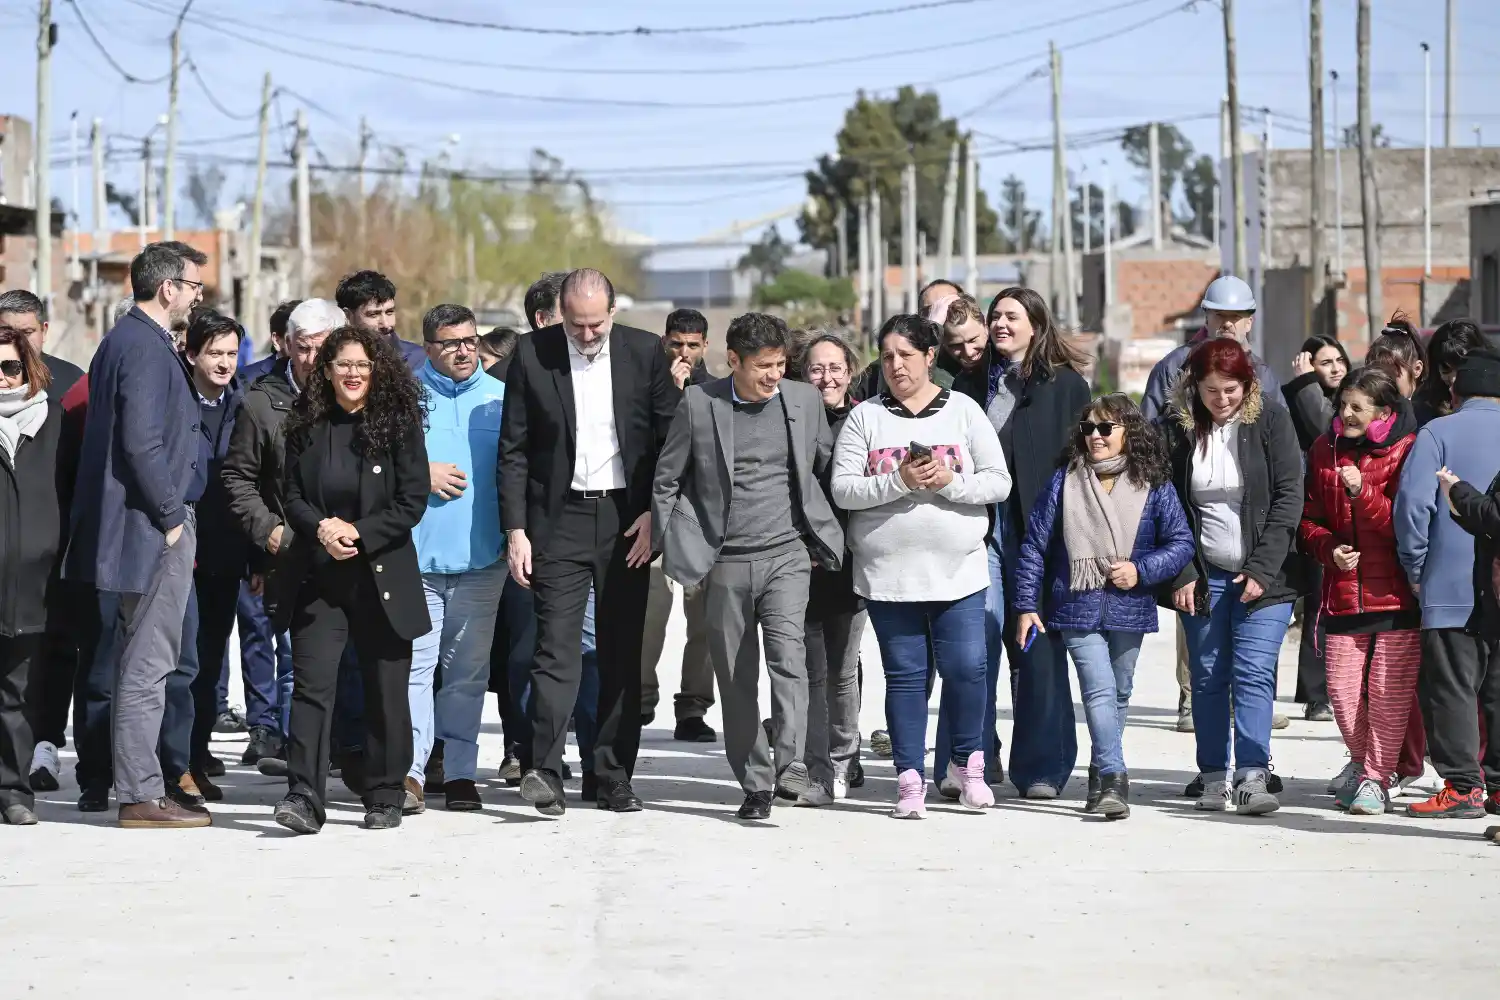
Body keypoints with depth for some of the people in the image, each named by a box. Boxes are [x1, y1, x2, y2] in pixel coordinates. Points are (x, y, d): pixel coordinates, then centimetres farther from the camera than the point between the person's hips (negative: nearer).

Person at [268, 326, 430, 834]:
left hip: (382, 576, -1)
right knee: (312, 683, -10)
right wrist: (321, 527, -13)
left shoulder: (399, 424, -2)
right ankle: (304, 798, -15)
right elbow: (292, 496, 7)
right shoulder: (306, 425, 5)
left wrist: (359, 533, -13)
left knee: (386, 690, 6)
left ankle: (384, 798, 17)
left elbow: (412, 501, -5)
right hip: (318, 577, 1)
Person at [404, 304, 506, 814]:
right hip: (415, 554, -2)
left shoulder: (499, 398, 10)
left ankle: (460, 772, 14)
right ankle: (409, 771, -12)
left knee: (468, 668, 8)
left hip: (481, 556, 2)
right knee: (414, 662, -10)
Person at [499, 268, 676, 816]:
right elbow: (513, 449, 1)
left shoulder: (645, 352, 1)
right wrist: (515, 528, -5)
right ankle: (545, 772, -15)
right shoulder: (532, 355, -2)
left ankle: (615, 779, 11)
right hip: (560, 519, -1)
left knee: (622, 652, 5)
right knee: (556, 646, -11)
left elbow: (672, 437, 6)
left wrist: (656, 514, -3)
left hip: (628, 519, 2)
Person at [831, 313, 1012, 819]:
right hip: (887, 573, 0)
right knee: (904, 674, 3)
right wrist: (898, 482, -17)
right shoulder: (865, 417, 4)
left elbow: (998, 483, 2)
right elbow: (843, 489, -4)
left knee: (966, 667, -5)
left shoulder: (963, 411, 5)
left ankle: (966, 761, 17)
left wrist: (950, 481, -15)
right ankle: (910, 779, 10)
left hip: (958, 569, 0)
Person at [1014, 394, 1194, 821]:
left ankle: (1102, 777, 27)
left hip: (1129, 608, 2)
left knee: (1119, 693, 12)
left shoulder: (1154, 486, 1)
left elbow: (1182, 542, 2)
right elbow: (1035, 545, 5)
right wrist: (1026, 605, 2)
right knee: (1100, 690, -14)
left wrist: (1141, 571, -13)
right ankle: (1113, 779, -21)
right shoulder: (1065, 481, 2)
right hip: (1078, 606, -2)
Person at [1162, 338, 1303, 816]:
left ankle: (1252, 777, -15)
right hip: (1203, 574, 2)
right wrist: (1182, 575, -4)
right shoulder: (1178, 428, 1)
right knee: (1207, 678, 5)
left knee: (1253, 673, -11)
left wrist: (1262, 569, -12)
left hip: (1263, 574, -2)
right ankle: (1212, 778, 12)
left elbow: (1289, 498, -6)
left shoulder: (1271, 421, -4)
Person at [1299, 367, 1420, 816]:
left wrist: (1362, 492, -23)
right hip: (1344, 590, 4)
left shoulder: (1407, 450, -5)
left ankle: (1376, 777, 8)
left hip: (1396, 592, -4)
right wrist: (1328, 548, -6)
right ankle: (1362, 758, 30)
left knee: (1390, 689, -4)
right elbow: (1309, 517, 14)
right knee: (1341, 687, 4)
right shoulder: (1326, 450, 9)